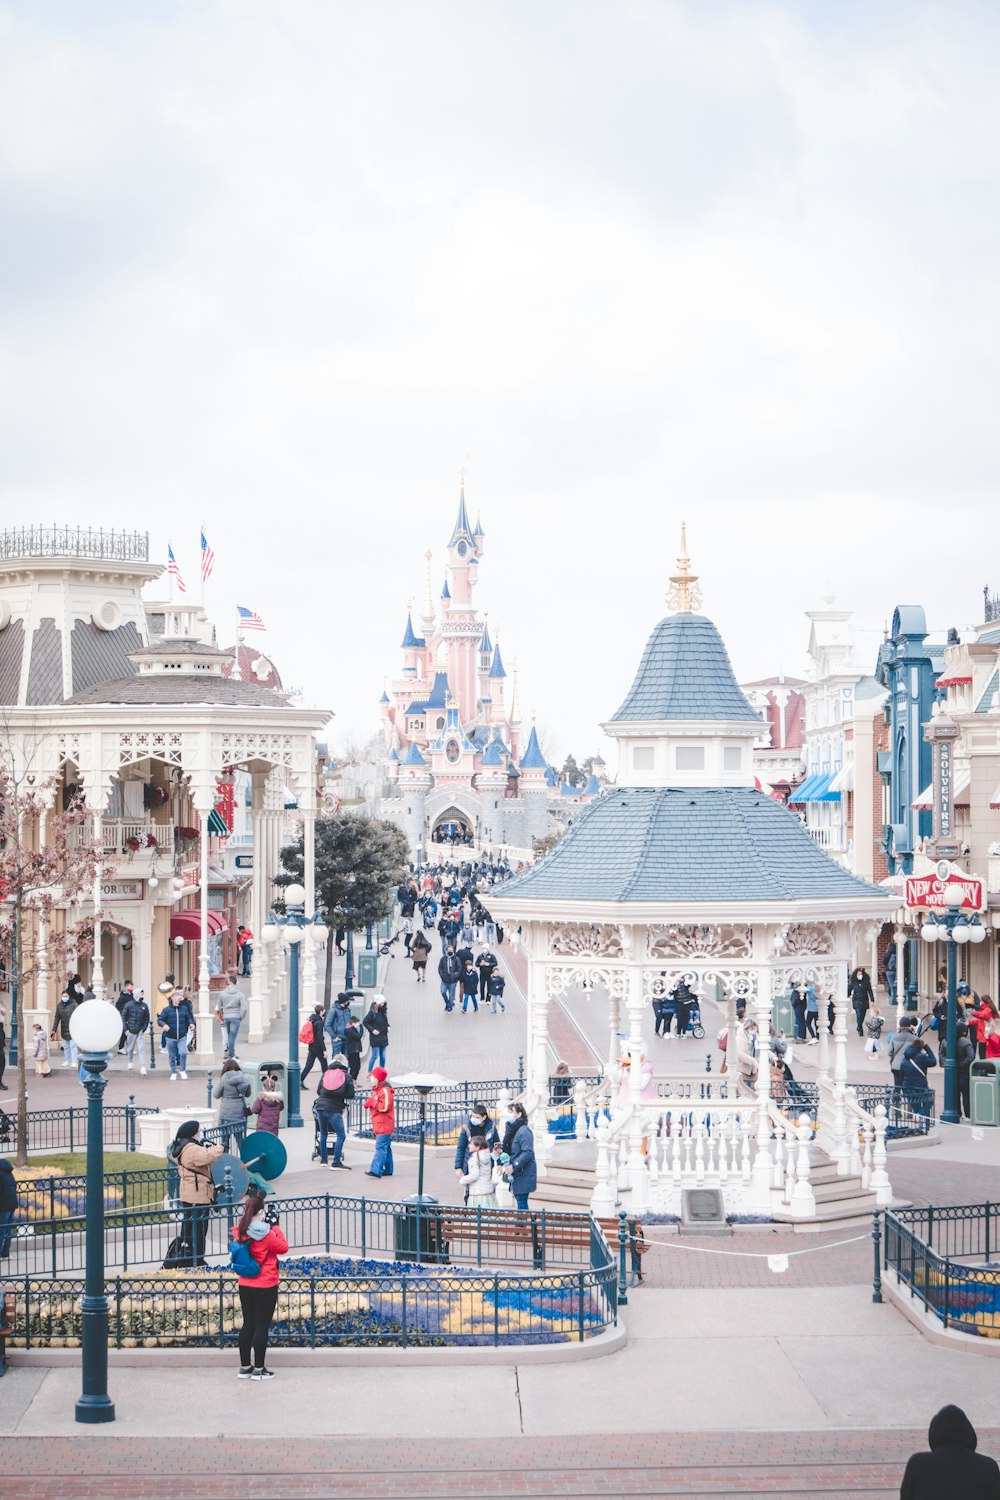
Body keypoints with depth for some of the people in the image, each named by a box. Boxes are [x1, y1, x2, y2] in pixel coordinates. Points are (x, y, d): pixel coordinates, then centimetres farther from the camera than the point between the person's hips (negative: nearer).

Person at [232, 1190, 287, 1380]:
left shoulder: (239, 1231, -2)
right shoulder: (265, 1234, -20)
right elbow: (283, 1248, -9)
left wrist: (269, 1224, 7)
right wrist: (275, 1225, -4)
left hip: (245, 1285, 6)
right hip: (265, 1287, -6)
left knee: (248, 1324, 15)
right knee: (262, 1326, 2)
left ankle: (245, 1367, 20)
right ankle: (258, 1370, 7)